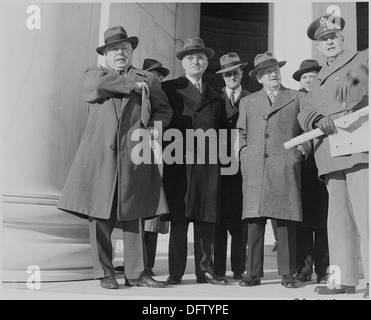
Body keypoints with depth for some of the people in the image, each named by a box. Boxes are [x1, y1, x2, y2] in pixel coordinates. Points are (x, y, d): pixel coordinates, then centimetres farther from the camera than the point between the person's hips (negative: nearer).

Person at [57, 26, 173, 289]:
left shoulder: (148, 79, 20)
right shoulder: (93, 75, 17)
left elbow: (163, 108, 16)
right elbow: (99, 86, -7)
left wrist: (156, 125, -4)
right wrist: (133, 85, -1)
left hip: (134, 157, 1)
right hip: (99, 156, 0)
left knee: (134, 217, 2)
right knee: (99, 217, 0)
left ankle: (136, 274, 11)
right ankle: (105, 273, 12)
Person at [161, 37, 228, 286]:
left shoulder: (215, 96, 21)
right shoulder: (169, 88, 10)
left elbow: (222, 129, 21)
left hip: (208, 163, 3)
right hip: (178, 161, -3)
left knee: (207, 217, 2)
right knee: (179, 217, -3)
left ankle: (205, 269, 10)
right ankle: (175, 272, 3)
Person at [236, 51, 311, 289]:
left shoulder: (298, 98, 14)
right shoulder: (248, 102, 20)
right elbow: (241, 133, 22)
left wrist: (303, 149, 2)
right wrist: (243, 152, 7)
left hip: (286, 167, -1)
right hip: (254, 168, 2)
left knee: (286, 221, -3)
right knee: (254, 220, -2)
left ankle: (287, 274, 5)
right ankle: (253, 273, 3)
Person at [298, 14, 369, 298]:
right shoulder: (319, 79, 26)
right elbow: (305, 112, 15)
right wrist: (319, 121, -7)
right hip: (331, 154, 6)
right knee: (339, 216, 6)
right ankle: (343, 279, 10)